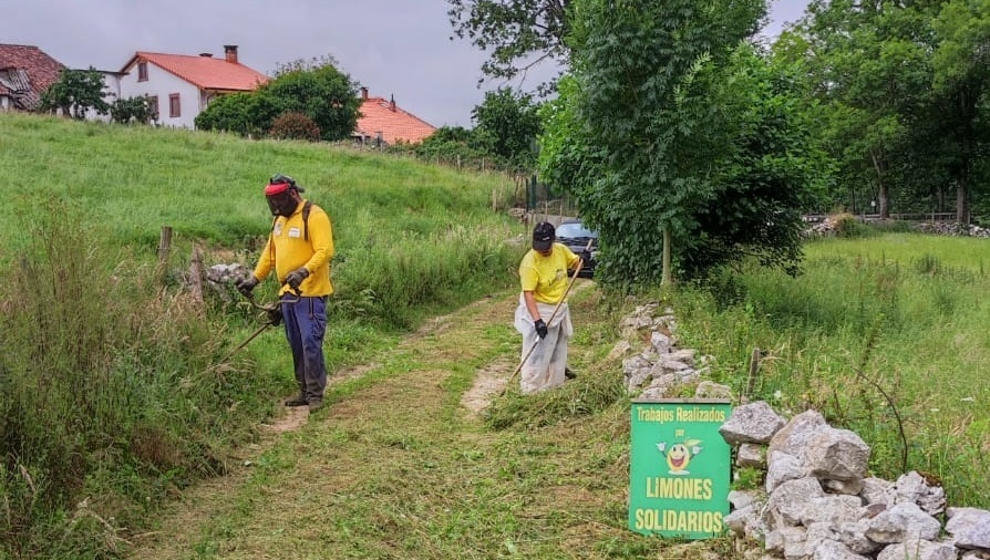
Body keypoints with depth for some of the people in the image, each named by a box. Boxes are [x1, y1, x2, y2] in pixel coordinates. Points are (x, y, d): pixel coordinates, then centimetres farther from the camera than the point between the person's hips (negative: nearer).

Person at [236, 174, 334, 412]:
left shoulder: (314, 216, -10)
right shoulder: (280, 219, 17)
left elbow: (325, 251, -20)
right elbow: (270, 252, 25)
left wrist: (304, 271, -32)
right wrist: (255, 278, 17)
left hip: (310, 293, -9)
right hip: (288, 293, 9)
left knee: (311, 343, -9)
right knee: (296, 345, 11)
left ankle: (316, 394, -2)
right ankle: (304, 391, 20)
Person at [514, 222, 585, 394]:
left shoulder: (561, 250, -10)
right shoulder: (529, 263, -28)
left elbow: (574, 263, 10)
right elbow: (528, 294, -31)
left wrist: (581, 260, -14)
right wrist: (537, 320, -38)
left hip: (559, 306, 7)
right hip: (538, 309, -7)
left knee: (559, 343, 22)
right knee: (538, 349, -6)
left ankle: (558, 372, 43)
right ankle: (529, 388, 5)